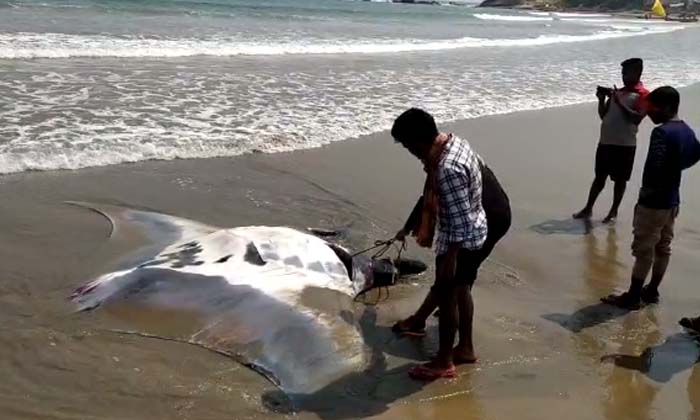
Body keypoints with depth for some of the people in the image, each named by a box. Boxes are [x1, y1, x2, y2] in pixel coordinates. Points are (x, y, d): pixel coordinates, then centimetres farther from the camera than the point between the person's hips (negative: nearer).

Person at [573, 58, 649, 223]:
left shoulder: (643, 94, -5)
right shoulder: (617, 92, 16)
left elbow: (637, 118, -18)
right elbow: (603, 115, 17)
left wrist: (619, 103, -20)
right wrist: (602, 99, 1)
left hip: (625, 145, -6)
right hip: (605, 142, 6)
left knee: (620, 179, 5)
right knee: (599, 177, 12)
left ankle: (614, 212, 15)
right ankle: (588, 209, 18)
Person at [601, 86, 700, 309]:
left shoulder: (662, 132, -21)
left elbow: (653, 168, -28)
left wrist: (644, 195, -16)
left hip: (654, 202, -9)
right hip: (672, 200, 9)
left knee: (643, 250, -1)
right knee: (663, 248, 16)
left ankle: (633, 297, 7)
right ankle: (652, 291, 27)